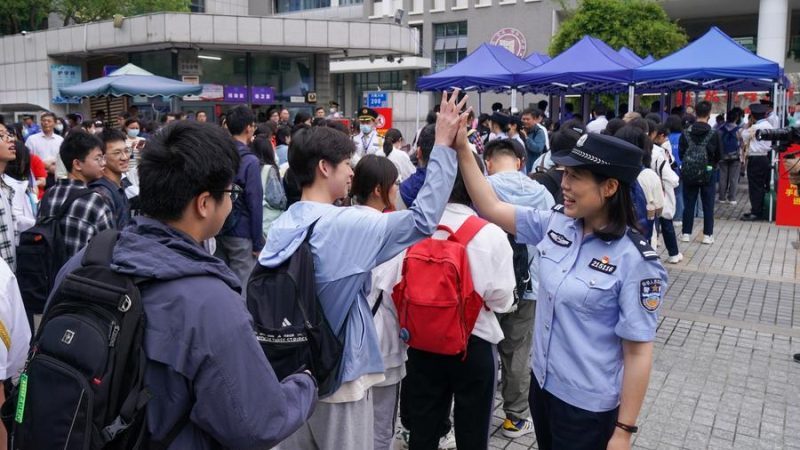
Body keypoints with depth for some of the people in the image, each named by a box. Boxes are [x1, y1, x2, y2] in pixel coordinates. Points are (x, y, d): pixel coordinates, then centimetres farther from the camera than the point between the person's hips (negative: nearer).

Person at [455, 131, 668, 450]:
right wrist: (462, 151, -9)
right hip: (542, 382, 6)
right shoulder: (556, 224, -4)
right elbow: (491, 209, 0)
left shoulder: (634, 260, -21)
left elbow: (638, 352, -17)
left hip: (587, 405, -6)